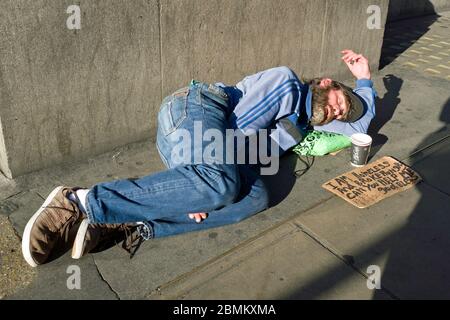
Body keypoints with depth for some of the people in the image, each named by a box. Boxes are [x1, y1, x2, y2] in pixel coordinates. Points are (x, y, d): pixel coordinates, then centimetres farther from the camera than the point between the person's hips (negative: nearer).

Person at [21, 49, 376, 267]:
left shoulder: (301, 122, 29)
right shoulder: (286, 82, 4)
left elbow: (360, 123, 41)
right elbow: (239, 122, -10)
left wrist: (365, 79, 35)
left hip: (219, 158, 8)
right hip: (197, 108, -8)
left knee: (257, 196, -21)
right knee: (221, 186, -37)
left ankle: (136, 224, -29)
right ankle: (84, 201, -31)